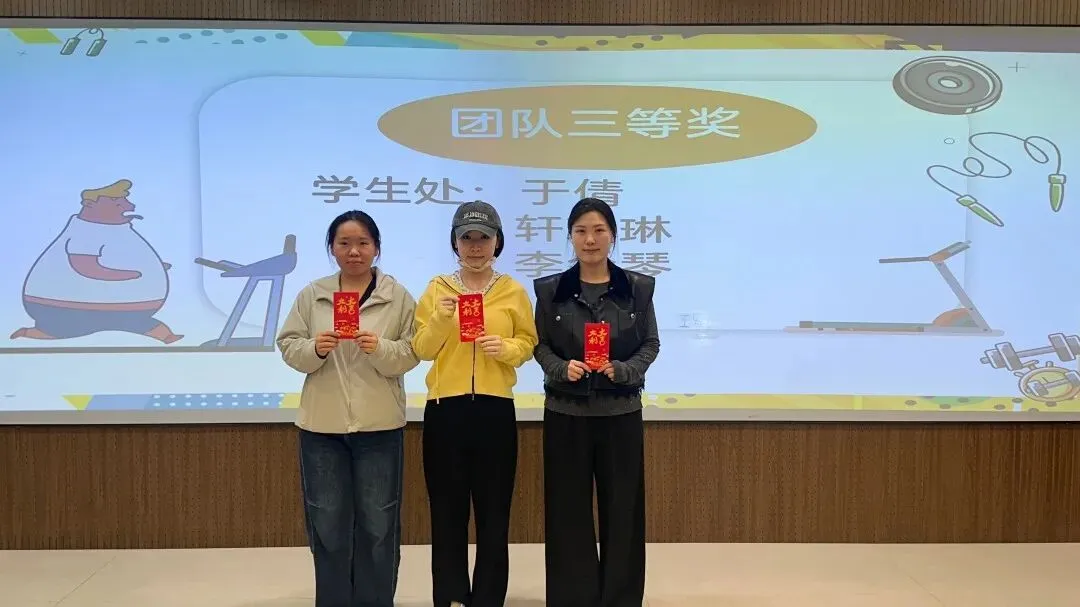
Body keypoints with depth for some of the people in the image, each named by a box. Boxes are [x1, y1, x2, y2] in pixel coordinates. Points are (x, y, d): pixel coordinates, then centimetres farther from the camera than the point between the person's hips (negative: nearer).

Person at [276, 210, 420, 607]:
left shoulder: (398, 296, -1)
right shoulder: (311, 295, 4)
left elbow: (411, 353, -4)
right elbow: (288, 347, 3)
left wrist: (380, 348, -23)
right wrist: (314, 348, -17)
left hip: (379, 425, -1)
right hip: (322, 425, 2)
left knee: (377, 524, 8)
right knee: (328, 524, 10)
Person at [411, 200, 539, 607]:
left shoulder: (514, 291, 5)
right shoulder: (437, 288, 6)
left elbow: (528, 344, 6)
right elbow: (421, 350, 3)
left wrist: (506, 348, -14)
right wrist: (440, 319, -14)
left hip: (496, 410, 0)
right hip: (445, 409, 1)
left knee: (494, 512, 5)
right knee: (447, 510, 8)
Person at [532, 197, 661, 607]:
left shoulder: (638, 287, 1)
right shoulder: (550, 290, 1)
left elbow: (651, 344, 2)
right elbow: (540, 344, 3)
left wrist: (623, 370, -15)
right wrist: (561, 368, -16)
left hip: (621, 412, 0)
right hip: (566, 413, 0)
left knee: (622, 510, 7)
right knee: (569, 511, 6)